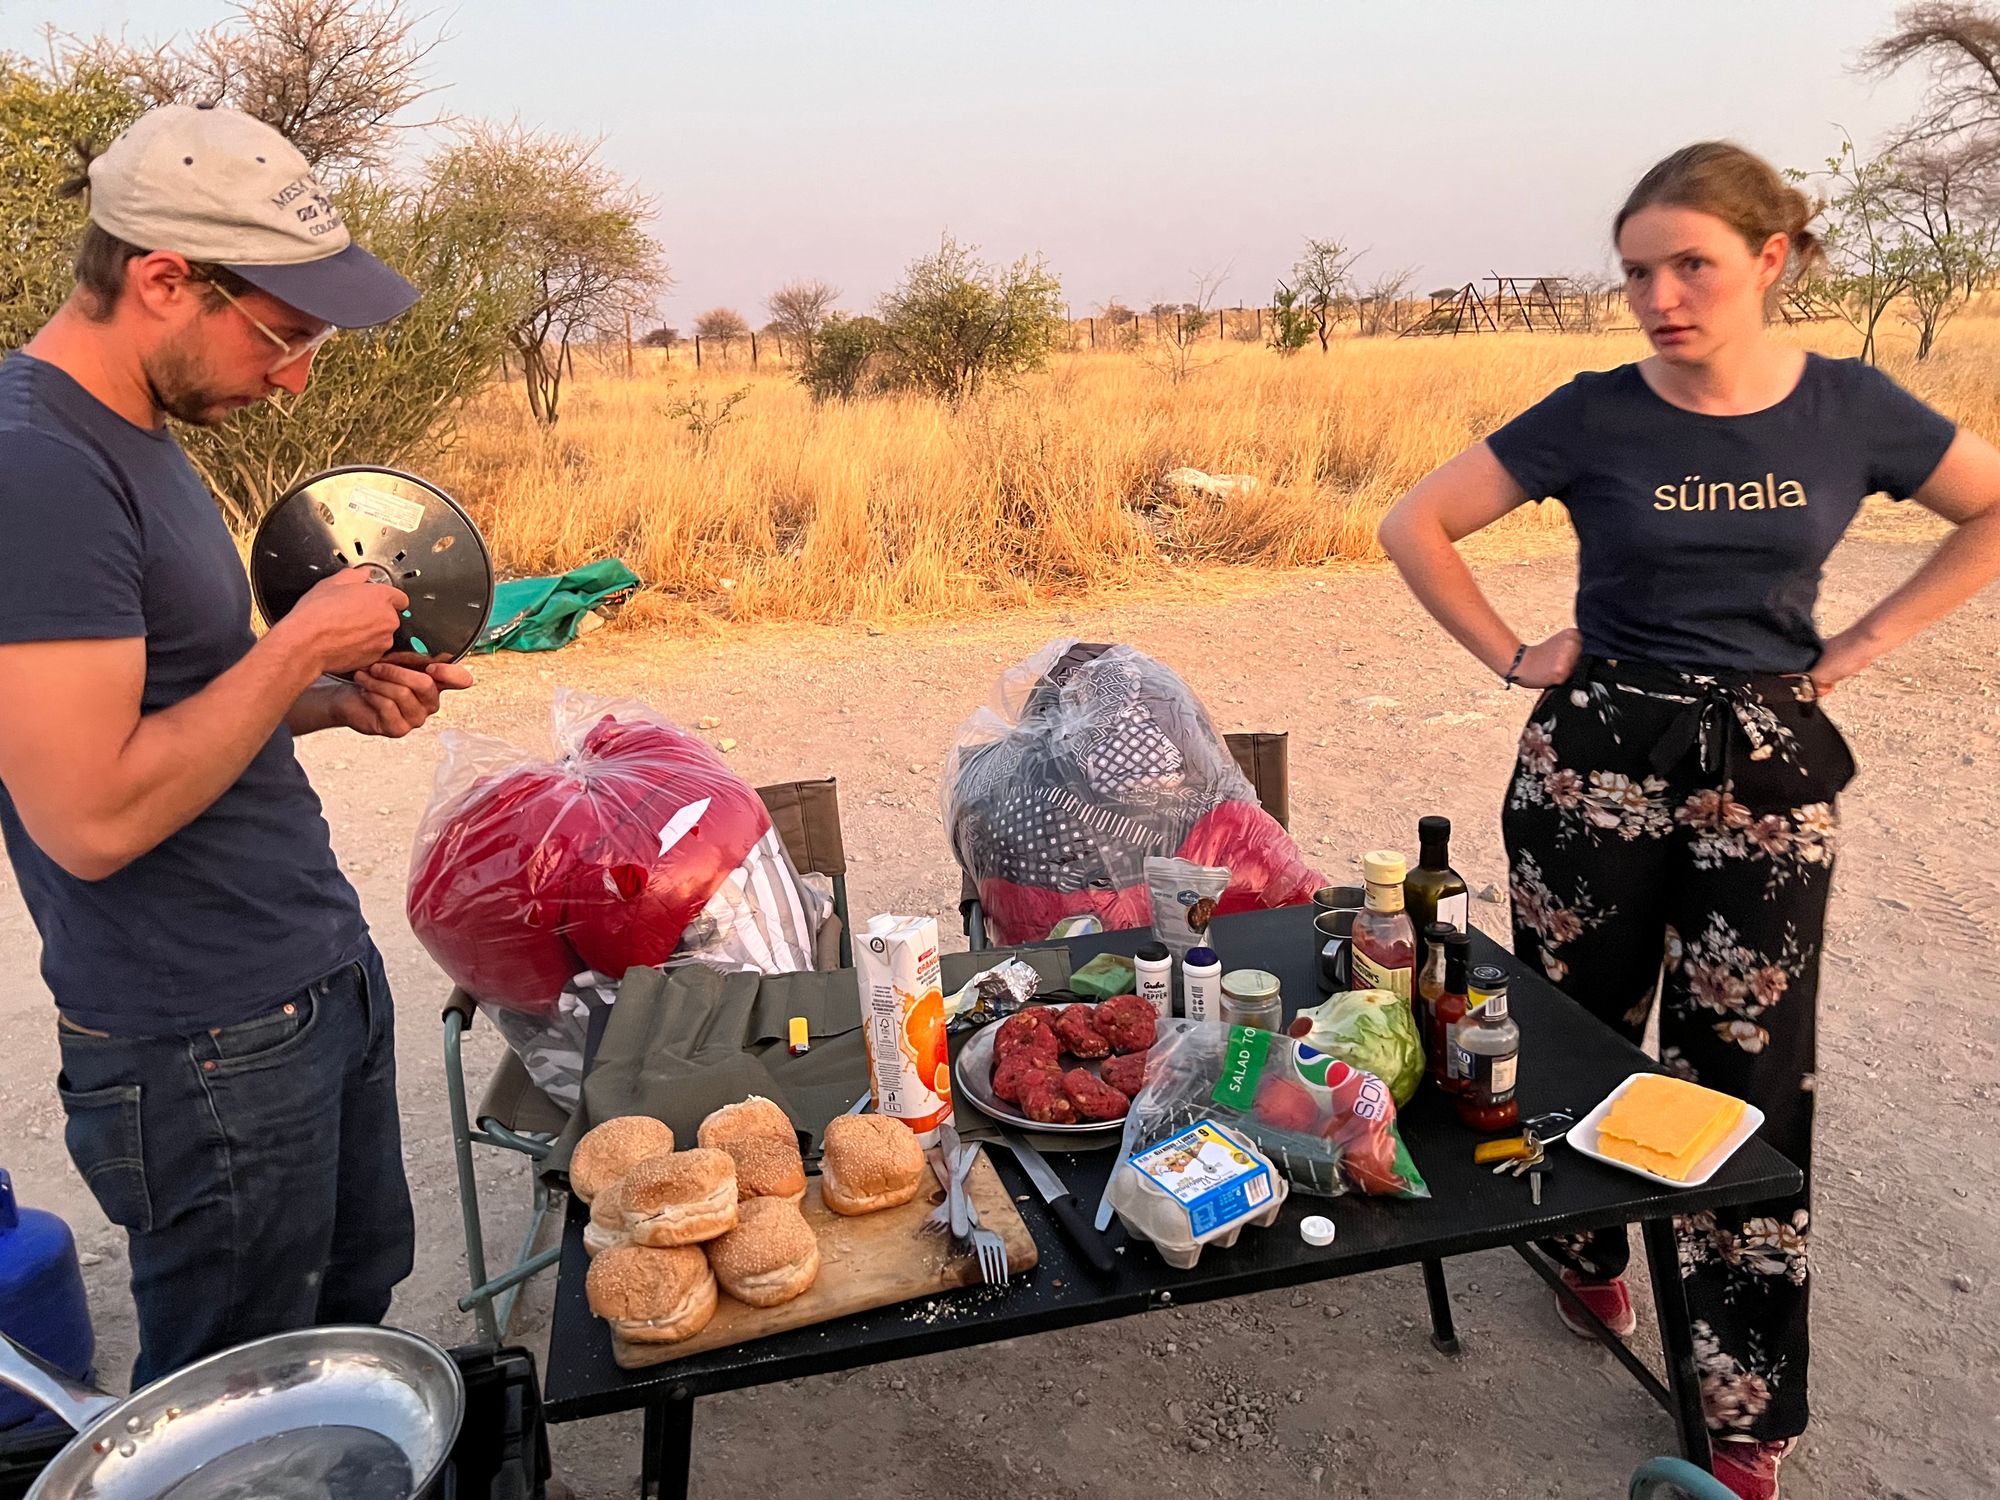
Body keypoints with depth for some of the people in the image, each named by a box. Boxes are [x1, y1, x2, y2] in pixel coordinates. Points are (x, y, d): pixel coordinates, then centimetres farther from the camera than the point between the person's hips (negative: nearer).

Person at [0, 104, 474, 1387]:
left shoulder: (137, 436, 9)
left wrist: (337, 700, 1)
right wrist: (301, 646, -17)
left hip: (325, 979, 9)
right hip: (211, 1043, -9)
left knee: (361, 1303, 23)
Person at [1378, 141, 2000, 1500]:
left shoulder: (1851, 409, -1)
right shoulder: (1596, 415, -6)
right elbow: (1415, 525, -2)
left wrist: (1864, 645, 2)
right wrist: (1511, 655, -5)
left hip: (1768, 771, 1)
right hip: (1598, 758, -1)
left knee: (1749, 1069, 5)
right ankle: (1586, 1247, 38)